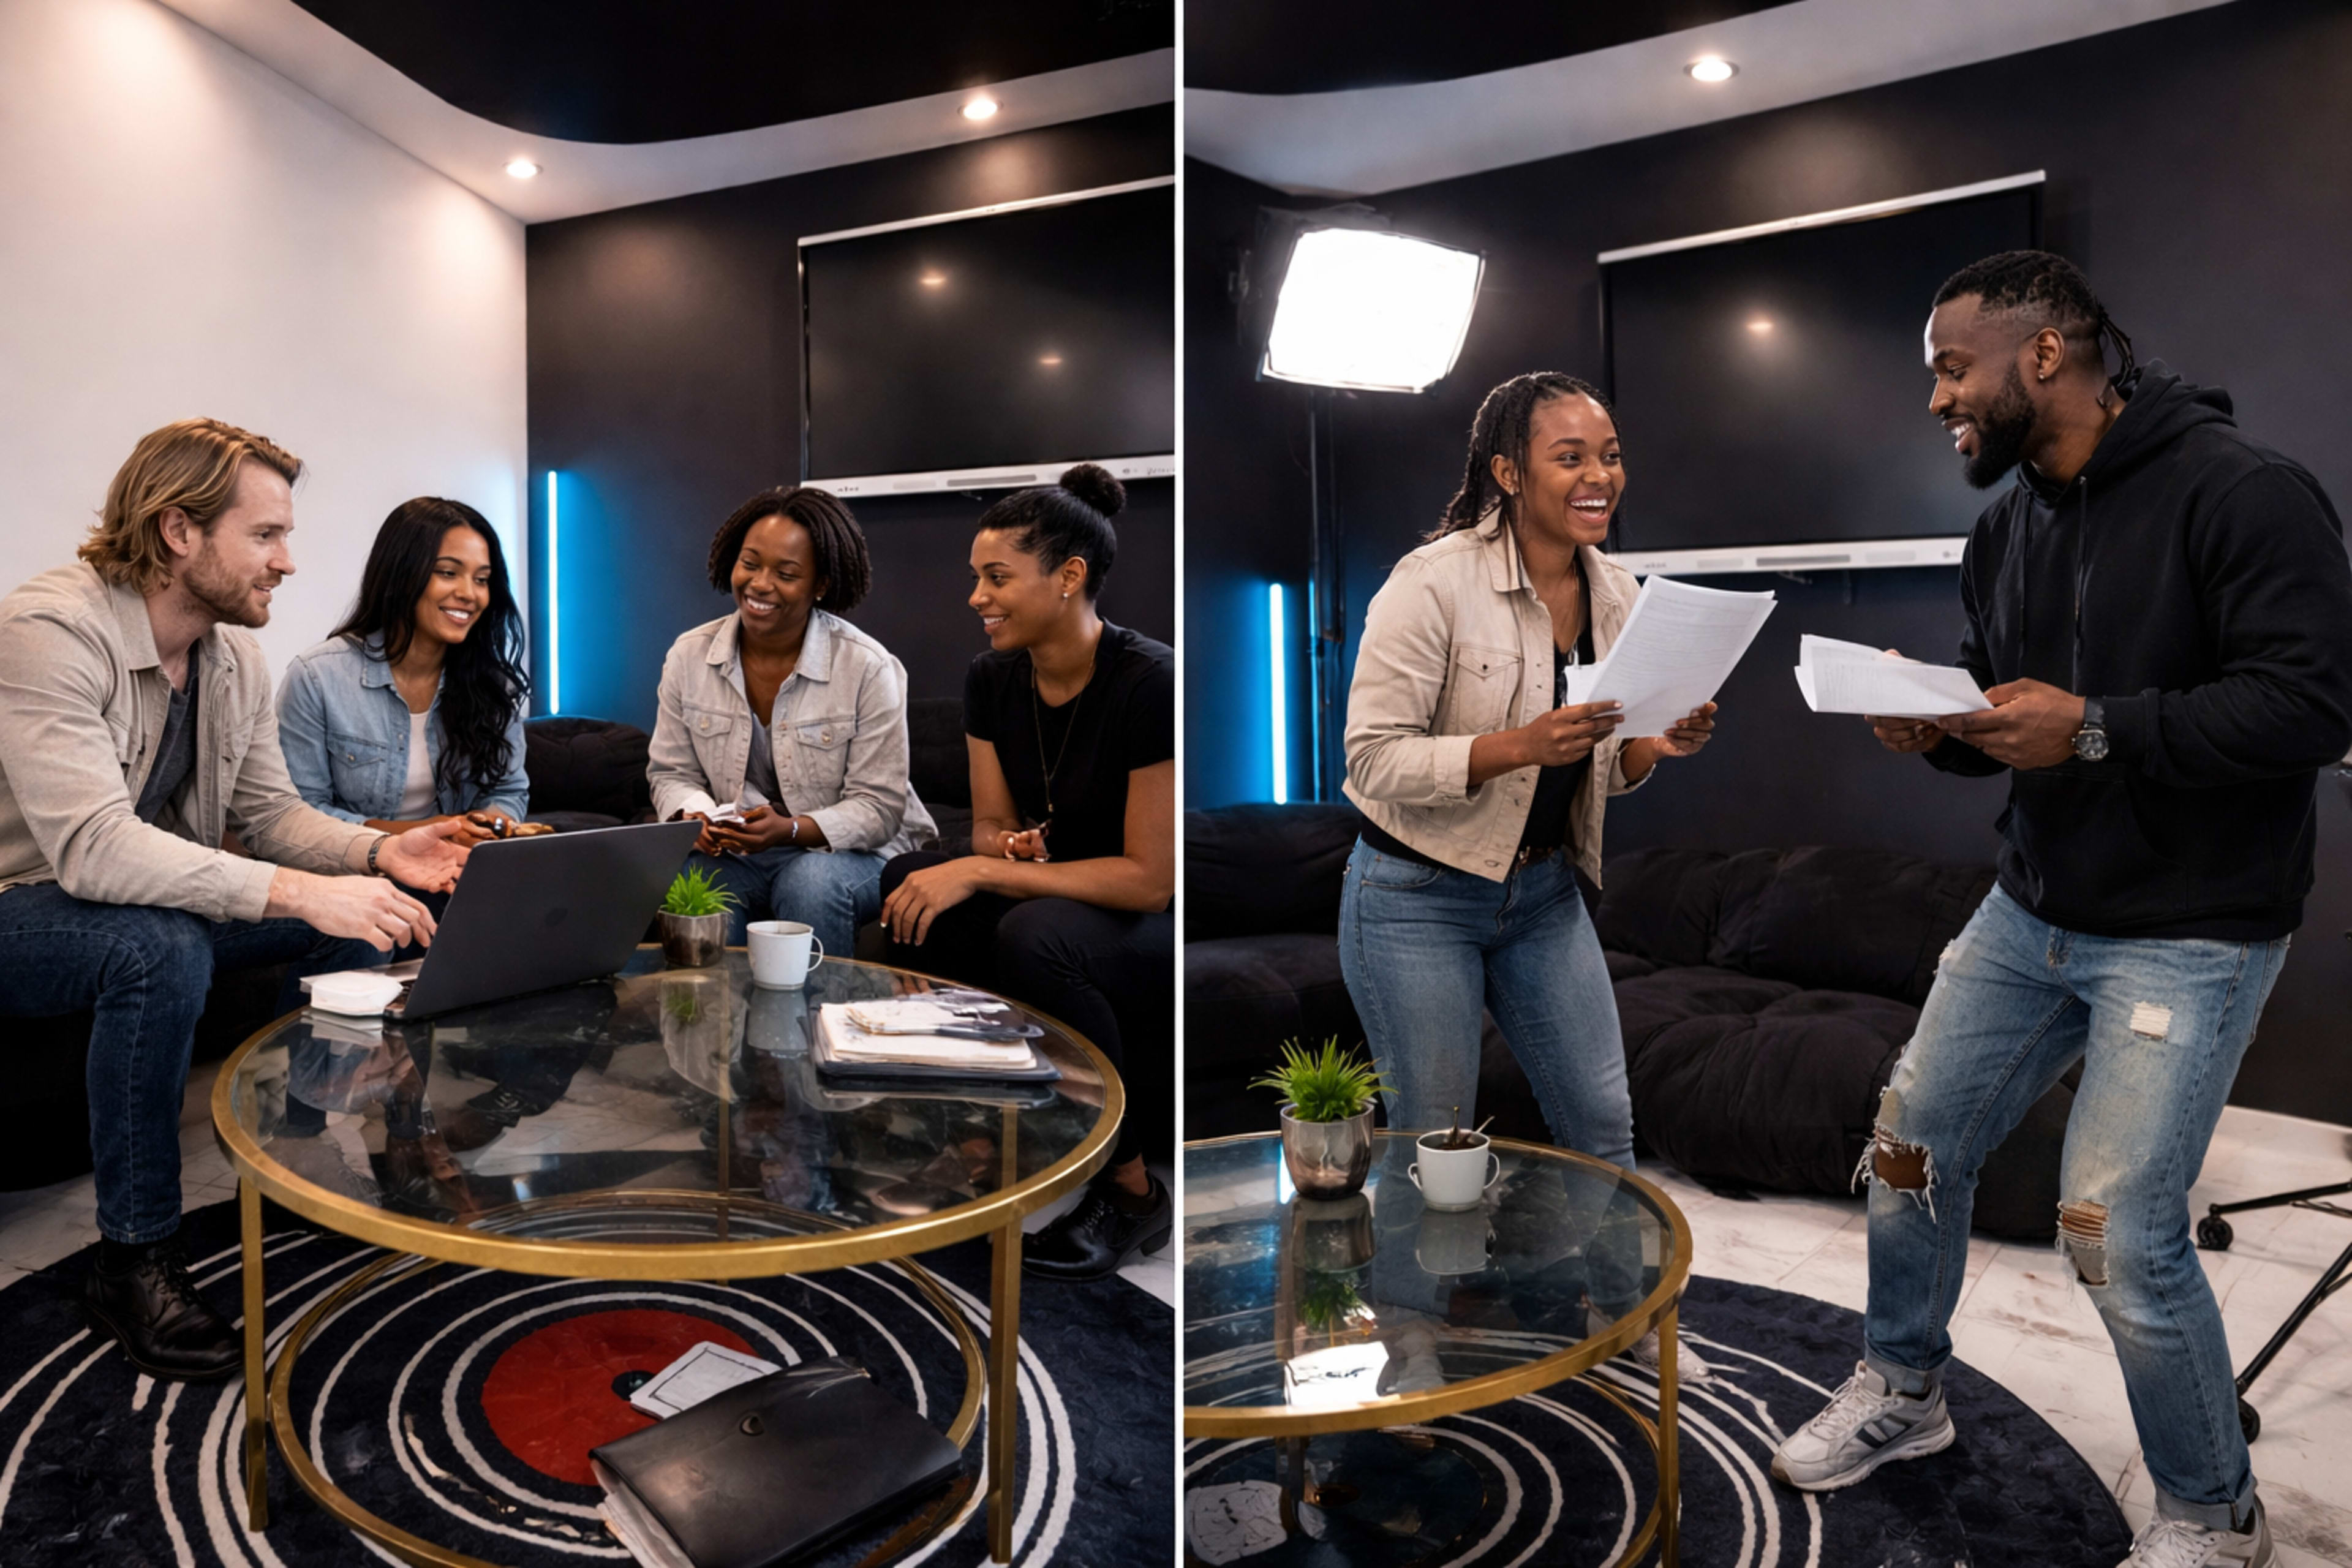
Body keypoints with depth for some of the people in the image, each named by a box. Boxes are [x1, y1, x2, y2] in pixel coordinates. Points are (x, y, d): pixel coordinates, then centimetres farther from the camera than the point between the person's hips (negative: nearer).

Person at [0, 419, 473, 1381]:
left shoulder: (235, 655, 0)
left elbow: (268, 813, 4)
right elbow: (92, 846, -36)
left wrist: (378, 852, -16)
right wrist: (300, 891, -44)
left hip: (163, 902, 8)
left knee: (362, 915, -8)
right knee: (163, 950, -37)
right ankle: (134, 1258, -21)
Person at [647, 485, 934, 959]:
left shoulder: (869, 669, -11)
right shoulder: (688, 657, 1)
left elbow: (879, 806, -11)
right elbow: (672, 772, 9)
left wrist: (791, 829, -27)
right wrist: (696, 817, -14)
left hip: (849, 851, -2)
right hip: (734, 853, 2)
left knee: (811, 881, -35)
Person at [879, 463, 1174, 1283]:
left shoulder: (1150, 682, -24)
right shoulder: (992, 678, -3)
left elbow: (1150, 877, -25)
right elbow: (990, 825, 5)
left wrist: (979, 871, -27)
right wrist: (1006, 850, -20)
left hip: (1154, 928, -6)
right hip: (1059, 900, 7)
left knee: (1037, 935, -35)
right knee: (909, 883, -15)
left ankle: (1132, 1190, -13)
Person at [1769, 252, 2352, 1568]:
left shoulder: (2239, 490, -15)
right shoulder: (2007, 530, 9)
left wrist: (2095, 729, -28)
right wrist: (1933, 727, -5)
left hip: (2190, 935, -7)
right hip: (2032, 912, 8)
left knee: (2119, 1233, -8)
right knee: (1913, 1152, 11)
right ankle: (1902, 1394, 35)